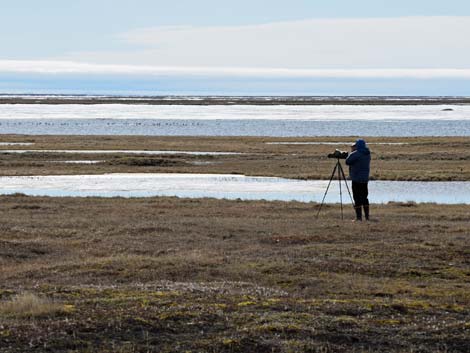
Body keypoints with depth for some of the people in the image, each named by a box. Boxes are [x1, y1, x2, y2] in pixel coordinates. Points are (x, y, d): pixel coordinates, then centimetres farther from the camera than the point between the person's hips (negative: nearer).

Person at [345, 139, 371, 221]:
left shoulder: (356, 154, -16)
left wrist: (351, 152, 0)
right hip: (365, 178, 8)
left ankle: (359, 217, -9)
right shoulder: (367, 154, 10)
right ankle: (367, 216, 14)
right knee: (364, 197, 14)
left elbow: (347, 162, -11)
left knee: (357, 198, -6)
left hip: (356, 179, -8)